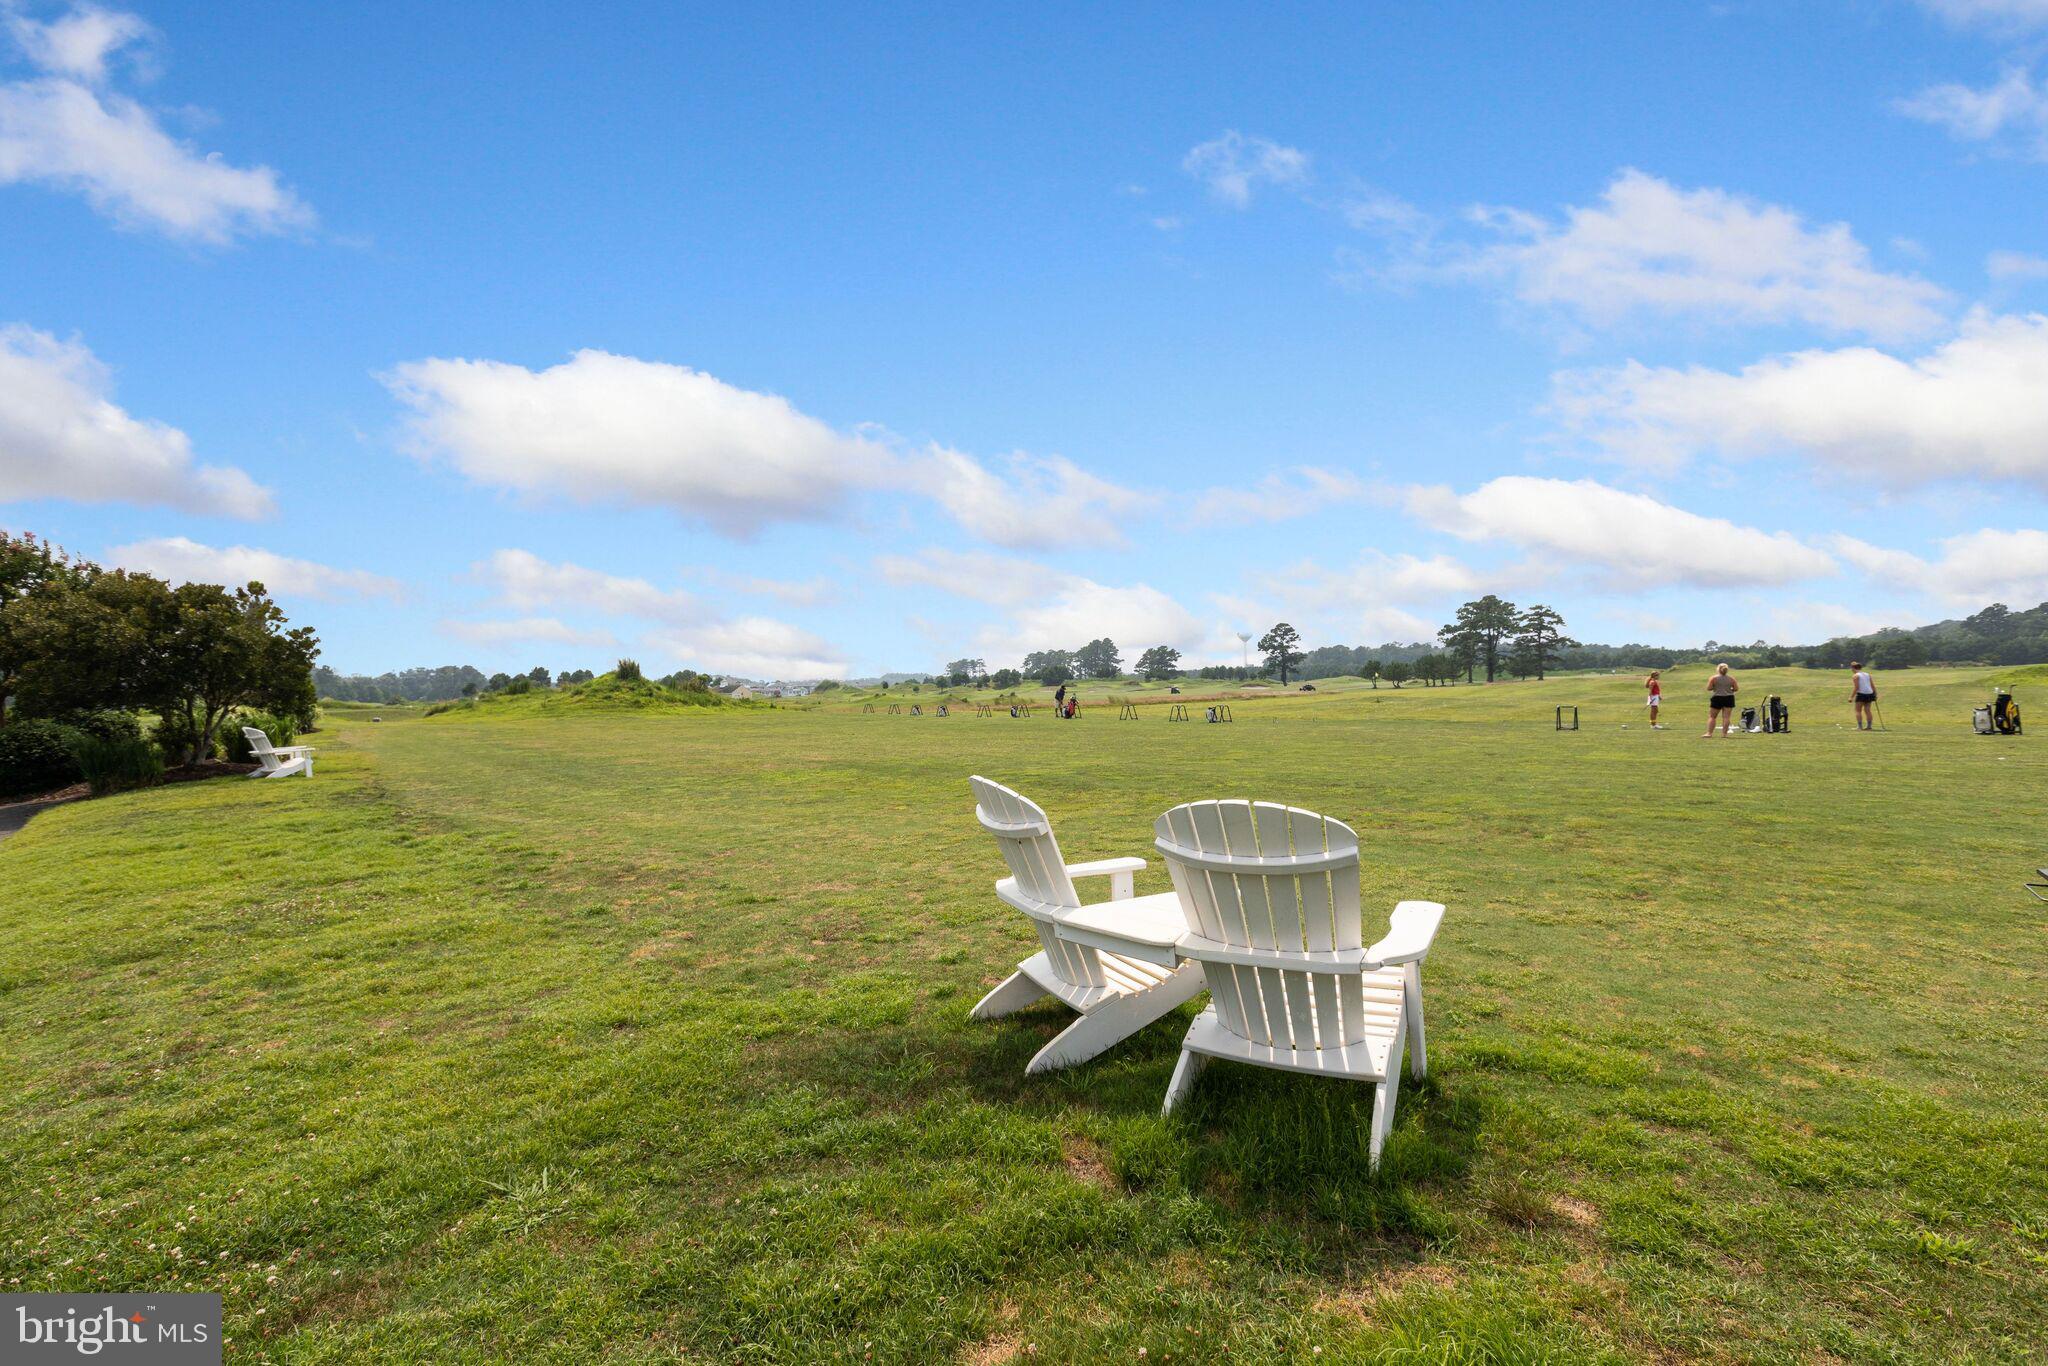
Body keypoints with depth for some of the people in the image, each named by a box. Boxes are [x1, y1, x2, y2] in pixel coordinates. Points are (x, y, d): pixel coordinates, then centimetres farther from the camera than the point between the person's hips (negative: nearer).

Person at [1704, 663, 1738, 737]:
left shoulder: (1713, 678, -4)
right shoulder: (1731, 679, 5)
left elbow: (1708, 688, -8)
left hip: (1717, 698, -3)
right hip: (1729, 698, 3)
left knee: (1712, 716, 3)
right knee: (1726, 717, 2)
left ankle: (1709, 733, -1)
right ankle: (1724, 733, 0)